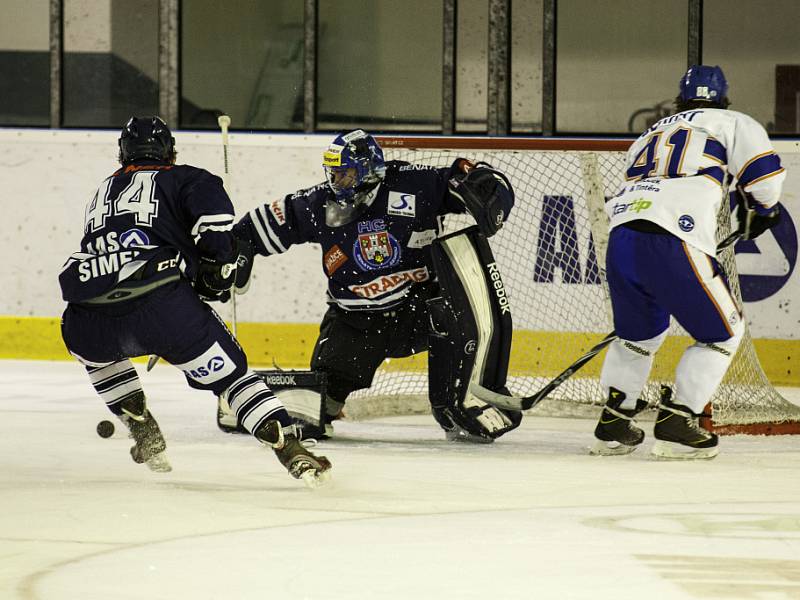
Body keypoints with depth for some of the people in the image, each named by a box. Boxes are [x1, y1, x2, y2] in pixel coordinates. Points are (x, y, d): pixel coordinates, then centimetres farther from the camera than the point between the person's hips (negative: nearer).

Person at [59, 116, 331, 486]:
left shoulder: (103, 192, 35)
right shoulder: (180, 179, 20)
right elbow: (208, 197, -2)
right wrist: (218, 267, 8)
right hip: (161, 302, -3)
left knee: (92, 348, 37)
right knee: (228, 370, 7)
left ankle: (143, 430, 28)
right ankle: (290, 450, -8)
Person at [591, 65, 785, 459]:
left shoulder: (648, 137, 34)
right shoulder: (732, 123, 17)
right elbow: (763, 171, 4)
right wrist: (760, 212, 24)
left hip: (621, 237, 6)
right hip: (674, 242, -6)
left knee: (640, 331, 29)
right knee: (722, 331, 10)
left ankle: (614, 420, 23)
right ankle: (676, 422, 0)